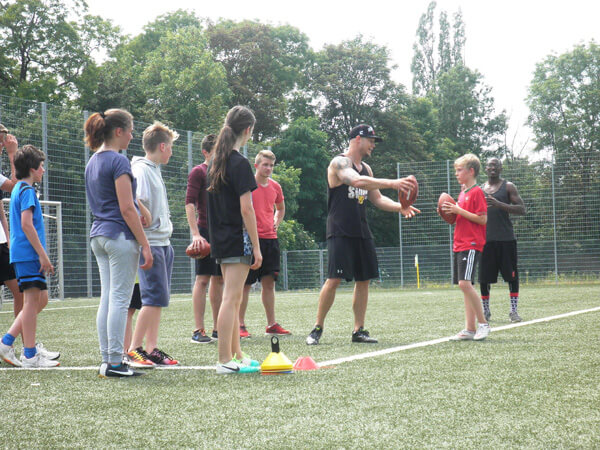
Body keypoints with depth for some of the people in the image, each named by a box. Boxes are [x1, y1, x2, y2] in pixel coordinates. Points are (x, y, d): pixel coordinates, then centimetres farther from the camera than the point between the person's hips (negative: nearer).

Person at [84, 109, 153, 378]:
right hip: (120, 236, -9)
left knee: (107, 298, 9)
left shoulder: (93, 162, 15)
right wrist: (145, 244, -14)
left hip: (98, 235, 9)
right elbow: (127, 209, -17)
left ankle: (106, 361, 11)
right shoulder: (118, 161, -12)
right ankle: (114, 363, -5)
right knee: (119, 299, -6)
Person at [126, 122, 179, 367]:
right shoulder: (141, 170, -11)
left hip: (163, 242, 10)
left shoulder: (154, 170, 19)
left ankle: (152, 349, 11)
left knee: (158, 299, 8)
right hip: (151, 243, -10)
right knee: (155, 297, -11)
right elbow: (136, 204, -20)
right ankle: (134, 349, -8)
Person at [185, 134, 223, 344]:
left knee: (219, 280, 9)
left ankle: (217, 329, 15)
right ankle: (198, 331, -7)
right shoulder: (198, 172, -3)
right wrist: (195, 233, -20)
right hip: (206, 230, -7)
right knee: (203, 279, -7)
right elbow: (190, 203, -11)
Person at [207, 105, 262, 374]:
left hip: (220, 238, 9)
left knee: (232, 299, 15)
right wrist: (256, 246, -13)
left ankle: (237, 355, 22)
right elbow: (246, 209, -16)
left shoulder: (216, 162, 12)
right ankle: (225, 361, -7)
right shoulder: (240, 163, -14)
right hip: (238, 240, -9)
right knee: (231, 299, -8)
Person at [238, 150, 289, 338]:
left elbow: (280, 208, 29)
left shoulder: (275, 186, 11)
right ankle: (241, 325, 4)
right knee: (245, 283, -2)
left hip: (270, 239, 5)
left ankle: (271, 324, 12)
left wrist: (276, 223, 13)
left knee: (269, 282, 7)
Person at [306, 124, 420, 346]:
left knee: (364, 280, 5)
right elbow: (356, 181, -27)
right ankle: (318, 328, -1)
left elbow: (377, 198, 20)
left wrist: (399, 207, 1)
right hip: (340, 233, -8)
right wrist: (391, 183, -34)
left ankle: (359, 330, 11)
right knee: (334, 279, -12)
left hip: (361, 232, 8)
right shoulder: (339, 163, -8)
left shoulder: (366, 168, 18)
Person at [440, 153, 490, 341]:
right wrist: (450, 213, 8)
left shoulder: (477, 192, -9)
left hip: (472, 244, -9)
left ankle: (483, 323, -9)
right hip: (460, 244, 9)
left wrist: (459, 211, -16)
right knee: (465, 285, 7)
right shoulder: (462, 193, 18)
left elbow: (482, 219, -15)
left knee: (465, 283, -19)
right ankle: (469, 329, 7)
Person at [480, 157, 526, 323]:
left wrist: (499, 204, -19)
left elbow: (522, 209, -7)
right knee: (484, 278, 3)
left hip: (506, 239, -3)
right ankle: (485, 311, 14)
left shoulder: (508, 187, 4)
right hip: (485, 239, 3)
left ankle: (513, 310, 4)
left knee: (511, 275, -3)